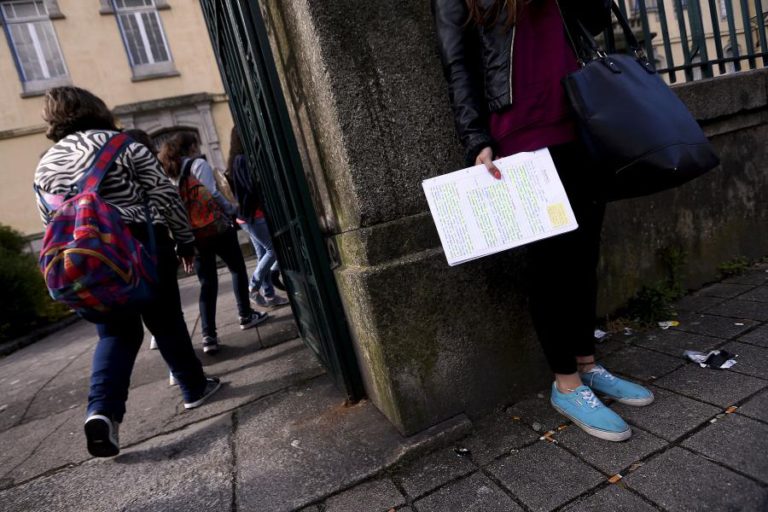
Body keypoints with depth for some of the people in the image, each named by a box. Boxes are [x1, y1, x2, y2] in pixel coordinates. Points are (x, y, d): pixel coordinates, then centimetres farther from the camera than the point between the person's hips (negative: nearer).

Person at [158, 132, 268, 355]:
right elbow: (212, 194, -16)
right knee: (237, 268, 16)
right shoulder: (198, 164, -5)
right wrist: (233, 211, -3)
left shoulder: (169, 173, 13)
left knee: (207, 283, 7)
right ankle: (246, 315, 24)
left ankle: (208, 336, 1)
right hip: (215, 227, -5)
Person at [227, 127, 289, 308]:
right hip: (253, 214, -9)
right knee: (273, 250, -3)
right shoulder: (242, 160, -15)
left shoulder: (236, 160, 14)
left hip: (247, 215, 9)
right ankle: (253, 288, 3)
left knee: (263, 255, 10)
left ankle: (269, 295, 14)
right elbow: (253, 187, -19)